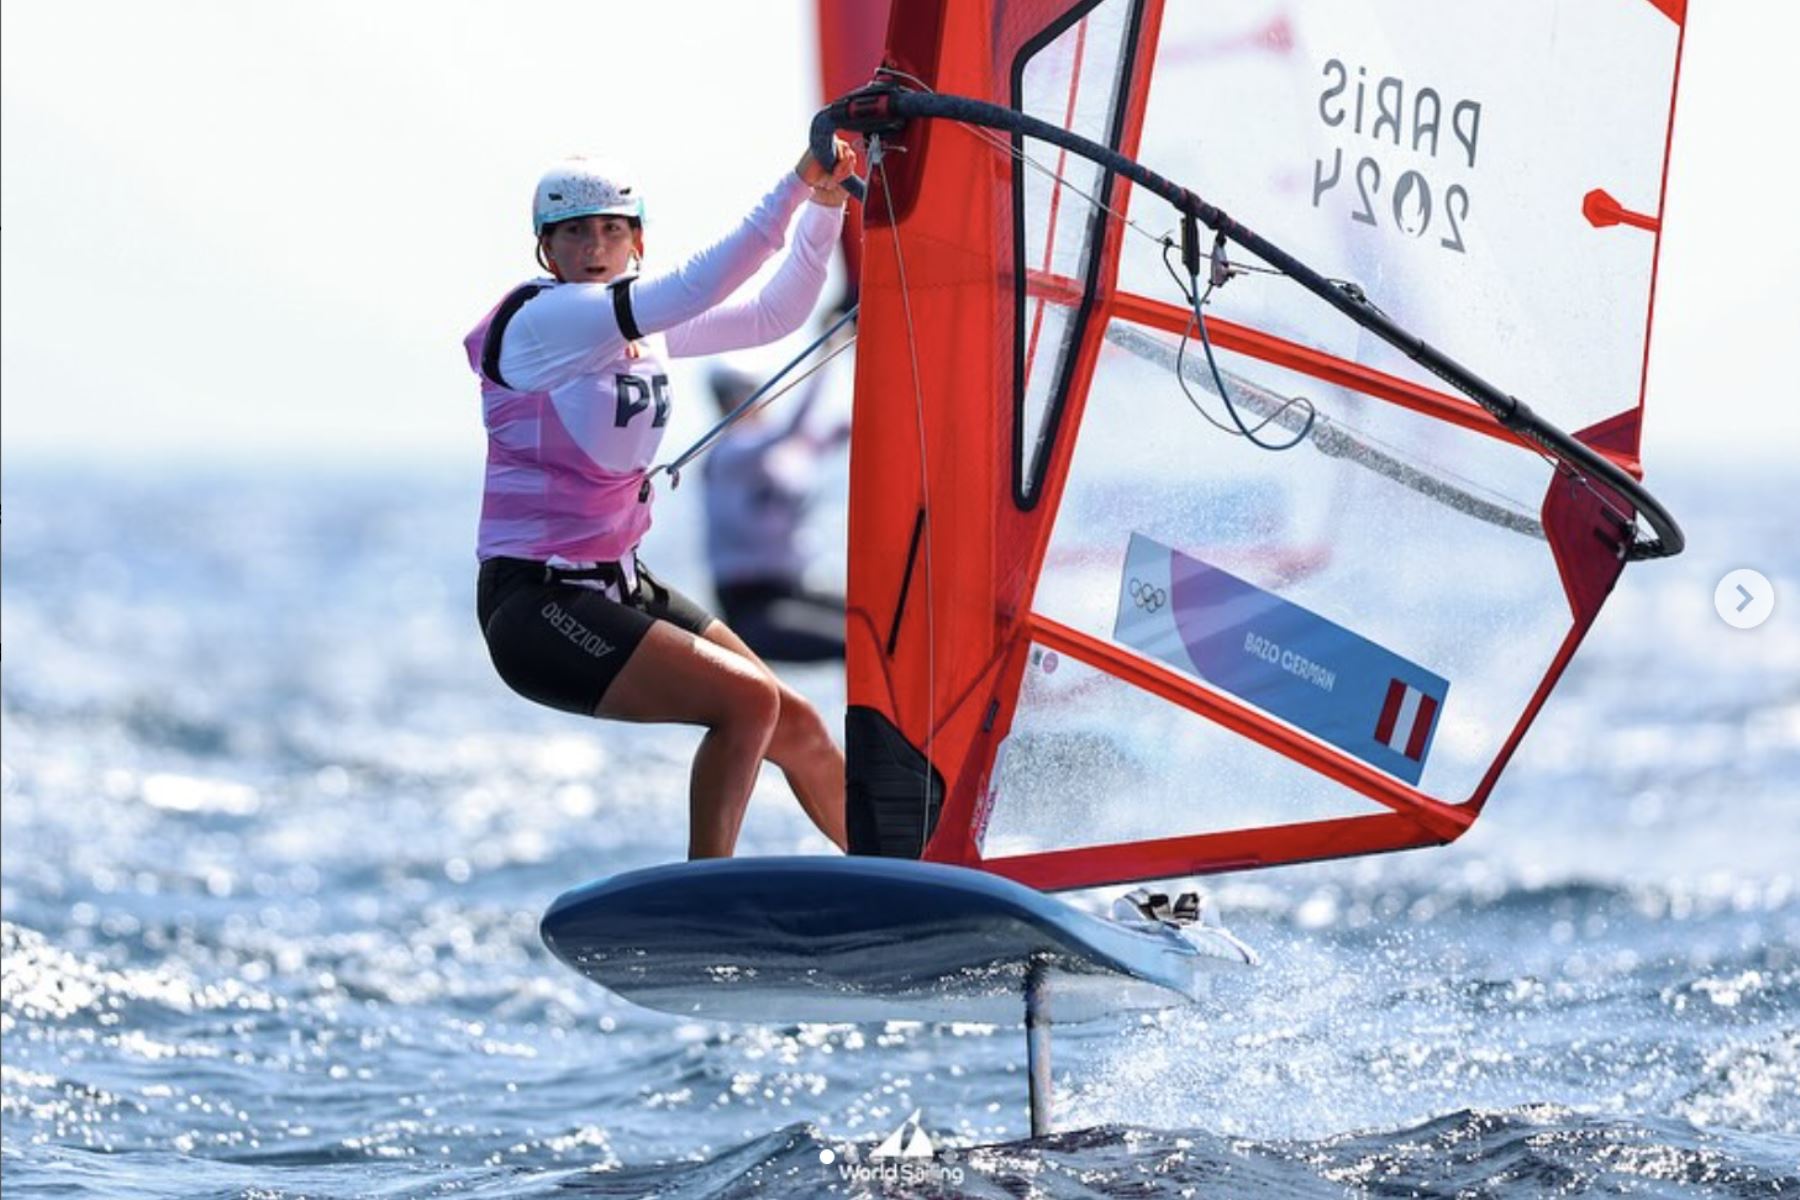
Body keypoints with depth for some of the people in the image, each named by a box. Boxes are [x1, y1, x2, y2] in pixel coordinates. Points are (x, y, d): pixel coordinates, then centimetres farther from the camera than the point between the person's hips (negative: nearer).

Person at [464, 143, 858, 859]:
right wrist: (793, 187, -30)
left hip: (618, 586, 9)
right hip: (535, 605, -9)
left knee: (794, 726, 10)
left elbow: (774, 314, 10)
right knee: (746, 702, -22)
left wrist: (825, 208, -5)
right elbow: (694, 289, -29)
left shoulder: (644, 326, 9)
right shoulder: (539, 320, -17)